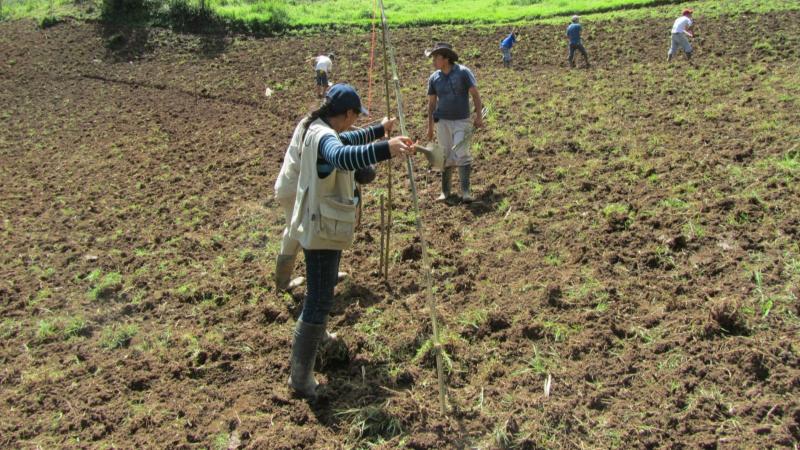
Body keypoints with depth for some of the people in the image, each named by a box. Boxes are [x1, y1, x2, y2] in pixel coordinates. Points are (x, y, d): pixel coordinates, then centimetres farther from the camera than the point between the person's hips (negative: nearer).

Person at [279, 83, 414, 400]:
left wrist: (379, 129, 40)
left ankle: (318, 337, 51)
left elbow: (346, 140, 28)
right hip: (322, 229, -11)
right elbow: (342, 155, -49)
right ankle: (300, 378, -3)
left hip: (318, 225, 11)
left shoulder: (316, 129, 8)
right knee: (319, 300, -7)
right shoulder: (324, 137, -25)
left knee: (322, 290, 29)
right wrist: (385, 149, -62)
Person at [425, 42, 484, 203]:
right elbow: (431, 102, 10)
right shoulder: (434, 78, 3)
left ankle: (466, 191, -8)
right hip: (442, 121, 3)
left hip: (461, 121, -3)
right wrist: (430, 126, 11)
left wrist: (479, 115, -11)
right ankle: (445, 191, 16)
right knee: (446, 156, 7)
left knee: (461, 154, -11)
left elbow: (475, 94, -5)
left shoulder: (463, 72, -7)